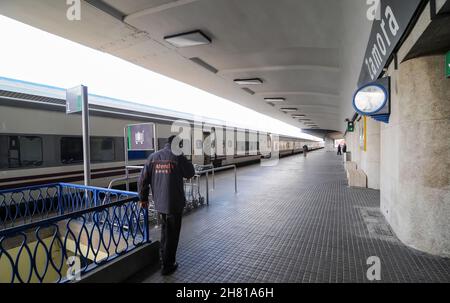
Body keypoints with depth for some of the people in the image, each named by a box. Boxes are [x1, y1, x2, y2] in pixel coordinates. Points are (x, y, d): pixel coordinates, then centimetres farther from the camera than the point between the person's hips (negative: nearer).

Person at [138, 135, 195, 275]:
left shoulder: (153, 157, 2)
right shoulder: (178, 157, -14)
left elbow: (143, 179, 2)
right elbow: (190, 173, 0)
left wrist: (143, 198, 12)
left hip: (159, 202, 6)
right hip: (175, 203, -5)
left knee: (165, 231, 25)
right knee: (172, 235, 10)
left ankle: (164, 258, 39)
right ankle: (167, 265, 22)